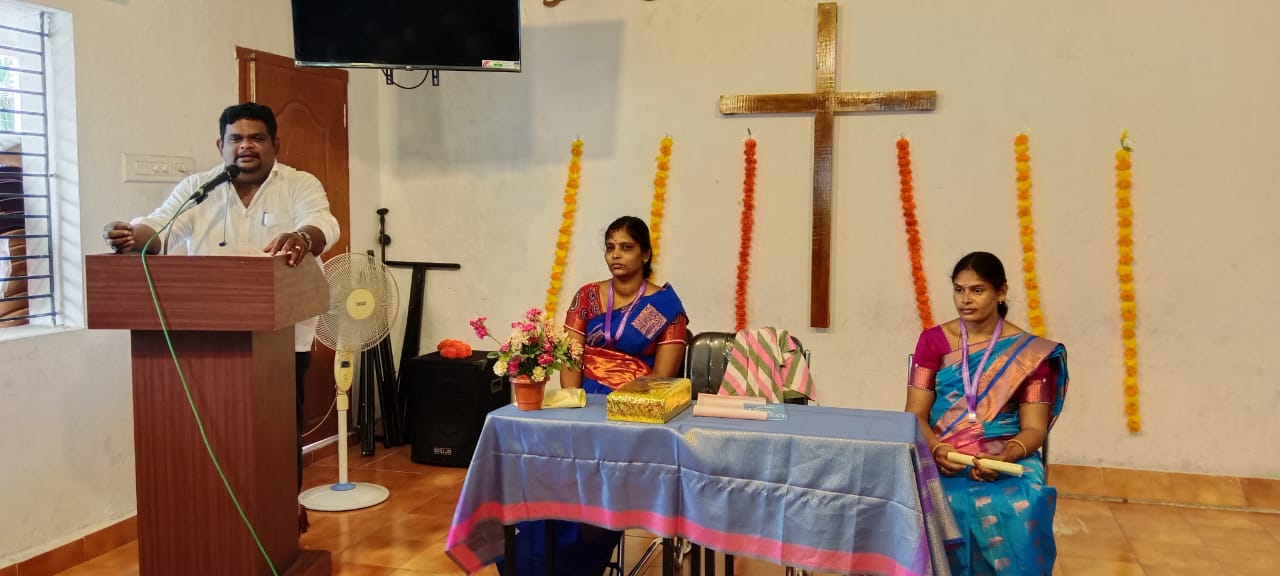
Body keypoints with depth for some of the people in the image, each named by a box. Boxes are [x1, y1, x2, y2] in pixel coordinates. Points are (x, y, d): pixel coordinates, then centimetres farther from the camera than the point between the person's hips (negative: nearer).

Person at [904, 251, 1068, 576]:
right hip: (941, 459, 1)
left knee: (1019, 512, -31)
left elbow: (1034, 427, -1)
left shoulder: (1030, 353, 3)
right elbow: (914, 414, 2)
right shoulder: (933, 340, 7)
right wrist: (936, 449, -18)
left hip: (1006, 461, 0)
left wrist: (1006, 457, -22)